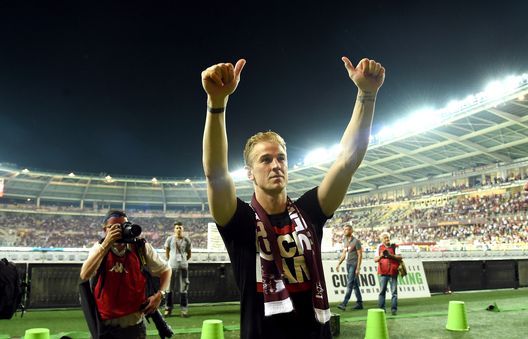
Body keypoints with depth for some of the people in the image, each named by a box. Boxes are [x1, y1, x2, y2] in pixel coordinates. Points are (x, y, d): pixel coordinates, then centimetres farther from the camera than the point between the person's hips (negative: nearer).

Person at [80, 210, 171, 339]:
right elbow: (84, 276, -20)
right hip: (103, 322, 1)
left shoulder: (141, 248, -7)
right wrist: (106, 244, -25)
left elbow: (166, 270, 5)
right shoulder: (100, 248, -3)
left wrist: (159, 294, -10)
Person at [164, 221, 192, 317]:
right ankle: (168, 309, 15)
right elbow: (167, 252, 10)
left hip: (183, 266, 1)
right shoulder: (170, 239, -1)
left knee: (183, 289, 3)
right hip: (172, 266, -1)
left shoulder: (187, 240, 2)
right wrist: (170, 261, 11)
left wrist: (183, 261, 10)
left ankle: (183, 309, 10)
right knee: (170, 288, 5)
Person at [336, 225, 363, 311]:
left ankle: (344, 303, -15)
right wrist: (338, 264, 14)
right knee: (355, 285, 11)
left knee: (350, 284, -11)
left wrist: (358, 268, -15)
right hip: (348, 264, 7)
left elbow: (360, 255, -10)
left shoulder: (356, 241, -8)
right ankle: (359, 303, 17)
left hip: (354, 264, -7)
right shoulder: (344, 241, 13)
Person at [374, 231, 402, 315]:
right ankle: (381, 308, 10)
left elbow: (399, 257, -6)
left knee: (394, 292, 0)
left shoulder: (395, 246, 2)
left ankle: (394, 309, 5)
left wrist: (390, 255, -19)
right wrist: (381, 256, -13)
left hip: (393, 272, -2)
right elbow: (375, 259, 7)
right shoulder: (379, 247, 9)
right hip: (383, 272, 2)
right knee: (382, 291, 4)